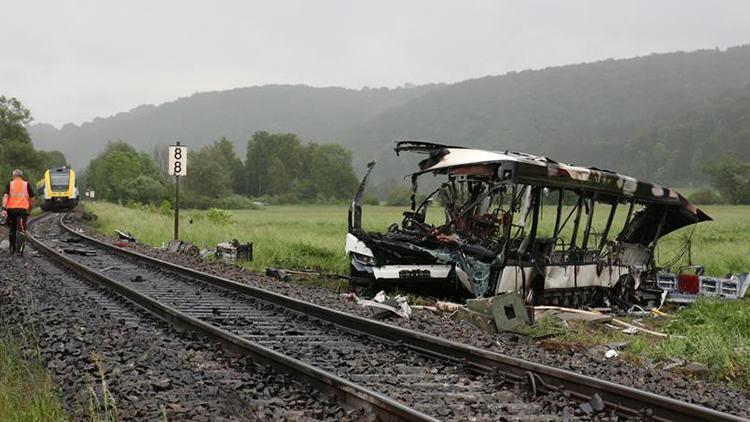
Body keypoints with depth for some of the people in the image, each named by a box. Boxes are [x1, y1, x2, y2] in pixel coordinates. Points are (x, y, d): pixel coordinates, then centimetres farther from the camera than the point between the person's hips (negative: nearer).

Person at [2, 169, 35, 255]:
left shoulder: (9, 184, 8)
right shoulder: (27, 184, 9)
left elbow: (5, 196, -5)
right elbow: (32, 198, 8)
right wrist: (29, 210, 19)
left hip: (11, 209, 2)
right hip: (22, 209, -1)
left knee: (12, 230, 16)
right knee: (22, 230, -2)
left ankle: (12, 249, 25)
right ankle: (20, 250, -13)